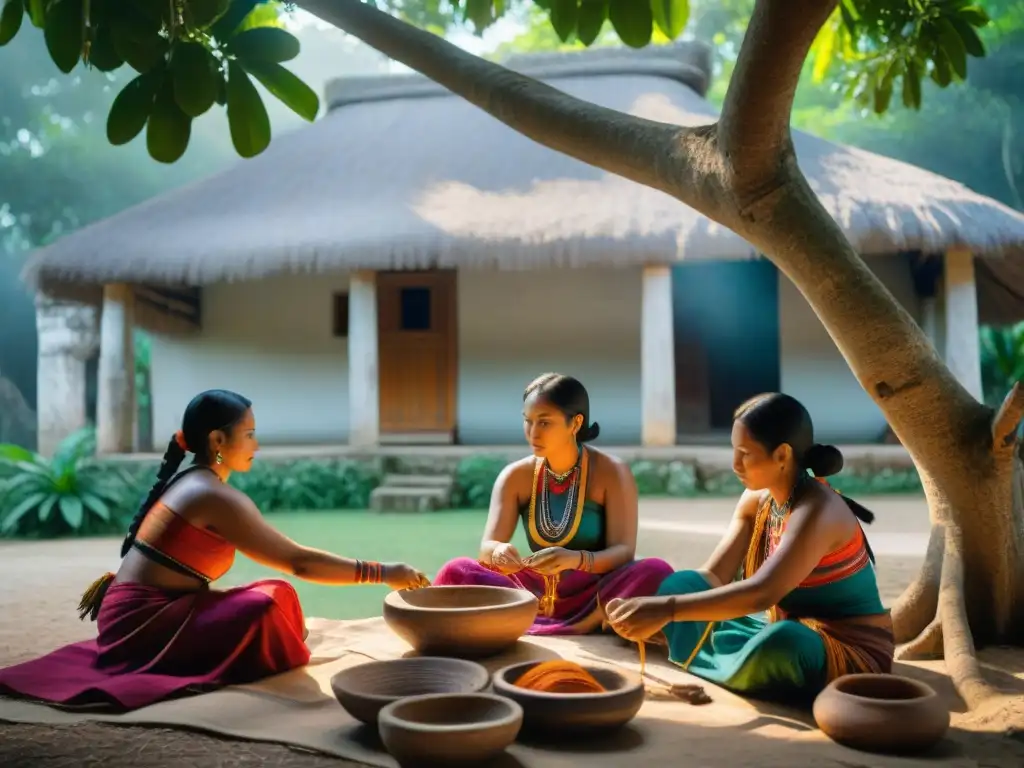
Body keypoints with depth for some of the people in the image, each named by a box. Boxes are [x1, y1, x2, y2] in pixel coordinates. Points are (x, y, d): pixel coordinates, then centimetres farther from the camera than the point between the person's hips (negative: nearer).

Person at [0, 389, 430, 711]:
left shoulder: (188, 481, 11)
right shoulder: (217, 497, -19)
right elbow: (298, 561, -21)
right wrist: (383, 574, -19)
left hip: (134, 613, 9)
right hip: (141, 622, -9)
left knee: (275, 596, 9)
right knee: (270, 607, -23)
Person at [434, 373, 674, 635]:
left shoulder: (612, 473, -7)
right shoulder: (515, 476, 1)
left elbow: (623, 552, -15)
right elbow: (487, 548, -7)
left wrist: (576, 559, -36)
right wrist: (498, 553, -33)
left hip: (597, 596, -2)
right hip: (536, 596, 2)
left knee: (656, 572, -31)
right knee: (457, 571, -19)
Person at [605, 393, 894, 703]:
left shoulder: (817, 510, -27)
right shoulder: (755, 500, -2)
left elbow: (763, 592, -41)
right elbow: (713, 576, -6)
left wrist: (668, 609, -47)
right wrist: (654, 609, -23)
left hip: (850, 650, -7)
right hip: (787, 626, 7)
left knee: (778, 644, -39)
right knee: (681, 583, 2)